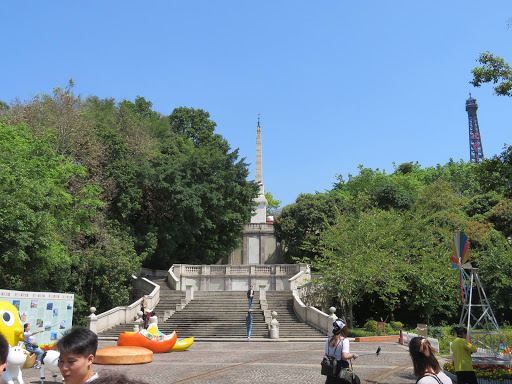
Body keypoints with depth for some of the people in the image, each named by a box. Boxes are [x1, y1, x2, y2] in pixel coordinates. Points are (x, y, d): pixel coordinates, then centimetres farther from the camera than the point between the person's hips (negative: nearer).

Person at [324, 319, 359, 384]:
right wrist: (353, 355, -3)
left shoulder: (328, 341, 5)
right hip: (342, 367, -6)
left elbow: (326, 355, 6)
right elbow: (345, 356, -19)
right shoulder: (344, 341, -12)